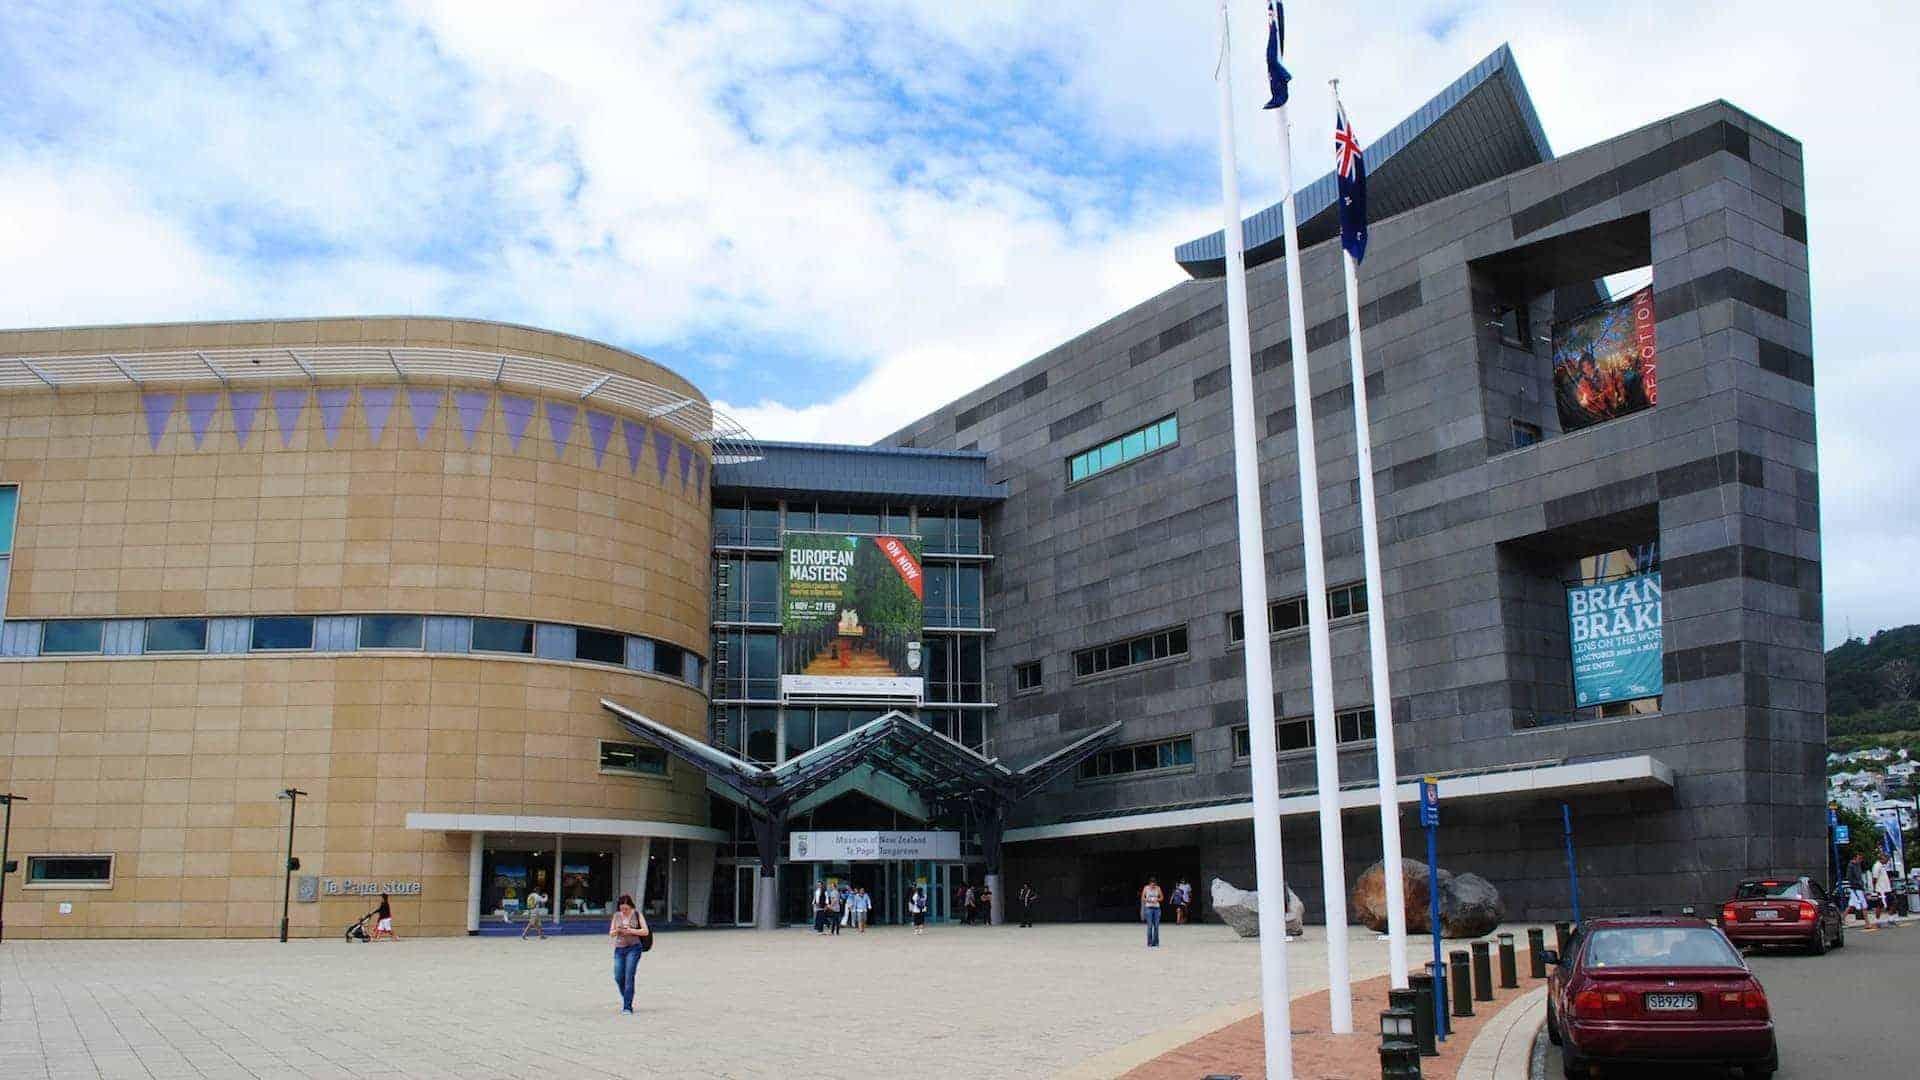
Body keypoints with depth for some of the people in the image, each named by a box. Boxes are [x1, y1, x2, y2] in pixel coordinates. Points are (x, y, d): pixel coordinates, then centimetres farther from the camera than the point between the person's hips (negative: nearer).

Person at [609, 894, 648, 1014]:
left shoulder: (637, 914, -1)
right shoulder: (616, 915, 8)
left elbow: (646, 931, -5)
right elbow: (611, 934, 10)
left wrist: (631, 931, -16)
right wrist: (617, 930, -12)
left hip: (633, 948, -4)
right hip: (619, 949, 4)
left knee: (629, 976, -12)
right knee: (618, 977, 0)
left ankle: (627, 1007, -10)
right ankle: (625, 998, 27)